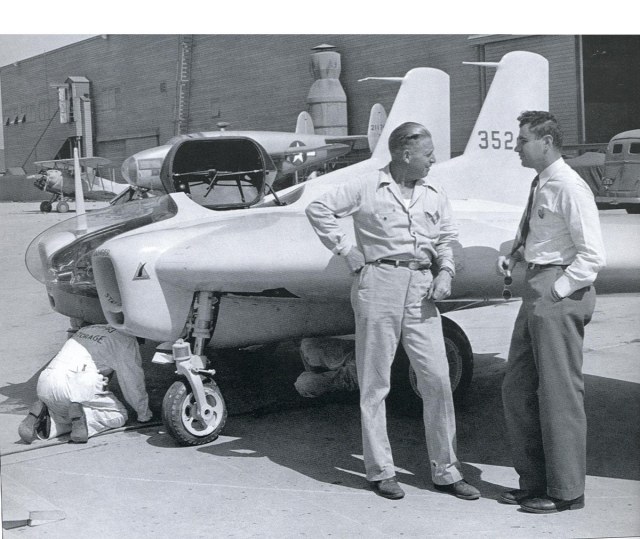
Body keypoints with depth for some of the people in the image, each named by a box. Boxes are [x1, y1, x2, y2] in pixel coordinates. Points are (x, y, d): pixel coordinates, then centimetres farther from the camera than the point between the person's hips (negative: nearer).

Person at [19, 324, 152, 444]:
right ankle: (79, 415, -16)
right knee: (119, 415, 9)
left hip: (44, 382, 7)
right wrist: (144, 414, 25)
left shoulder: (84, 330, 32)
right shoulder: (126, 341, 10)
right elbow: (134, 382, 10)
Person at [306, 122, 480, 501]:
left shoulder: (434, 195, 14)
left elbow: (446, 239, 18)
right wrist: (347, 250, -2)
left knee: (437, 378, 0)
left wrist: (446, 272, 0)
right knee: (375, 382, 2)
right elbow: (319, 209, 2)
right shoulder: (367, 186, 0)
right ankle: (381, 470, 13)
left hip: (422, 288, 4)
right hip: (379, 282, -4)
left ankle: (446, 471, 11)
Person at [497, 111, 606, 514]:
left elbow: (593, 256, -19)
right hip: (536, 290, 10)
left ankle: (566, 491, 12)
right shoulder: (539, 185, 12)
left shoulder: (569, 188, -15)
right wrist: (514, 255, 9)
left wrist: (556, 291, -17)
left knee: (560, 393, -1)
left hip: (559, 295, -10)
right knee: (518, 390, 14)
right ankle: (534, 481, 26)